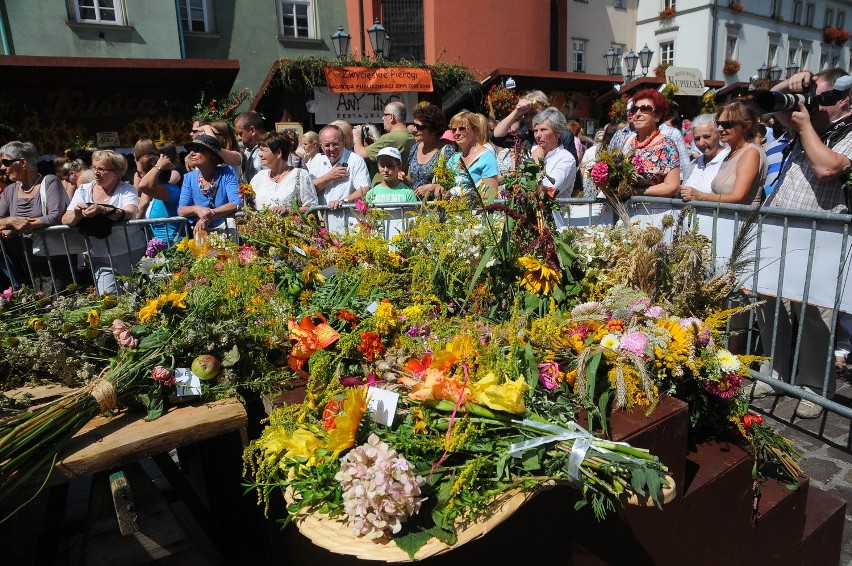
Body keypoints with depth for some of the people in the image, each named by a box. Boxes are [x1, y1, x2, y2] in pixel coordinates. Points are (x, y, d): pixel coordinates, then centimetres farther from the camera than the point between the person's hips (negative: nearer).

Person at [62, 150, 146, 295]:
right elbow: (65, 220, -2)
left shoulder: (127, 190, -1)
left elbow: (130, 214, -22)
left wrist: (103, 210, -39)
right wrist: (77, 214, -25)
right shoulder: (84, 190, 8)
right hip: (102, 260, 2)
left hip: (132, 255, -2)